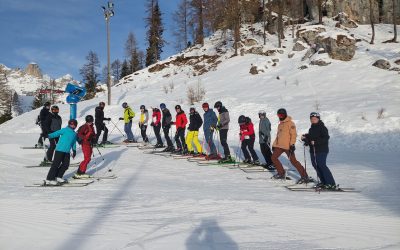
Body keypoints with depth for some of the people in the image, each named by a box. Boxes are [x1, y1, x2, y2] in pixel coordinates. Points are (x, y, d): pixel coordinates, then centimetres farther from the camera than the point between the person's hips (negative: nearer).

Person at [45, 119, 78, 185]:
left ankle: (58, 177, 24)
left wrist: (74, 151, 29)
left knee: (66, 165, 7)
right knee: (56, 164, -9)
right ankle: (49, 180, -6)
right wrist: (49, 136, -29)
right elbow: (56, 133, -13)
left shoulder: (74, 134, 18)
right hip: (59, 150, -7)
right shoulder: (65, 130, -3)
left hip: (67, 152, 7)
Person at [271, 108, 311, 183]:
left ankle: (304, 176, -5)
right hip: (279, 146, 9)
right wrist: (274, 145, 21)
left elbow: (293, 134, -16)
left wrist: (292, 144, -24)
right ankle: (281, 173, 21)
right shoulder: (280, 124, 18)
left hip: (288, 146, -9)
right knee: (273, 158, 10)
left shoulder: (290, 123, -8)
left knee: (293, 161, -10)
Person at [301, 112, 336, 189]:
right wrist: (305, 138, 8)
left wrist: (315, 142, -25)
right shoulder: (312, 128, 16)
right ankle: (323, 182, 19)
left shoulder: (322, 127, -10)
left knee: (322, 165, -13)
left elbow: (326, 138, -19)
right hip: (313, 150, 9)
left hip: (322, 150, -9)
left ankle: (331, 184, -9)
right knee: (316, 165, 9)